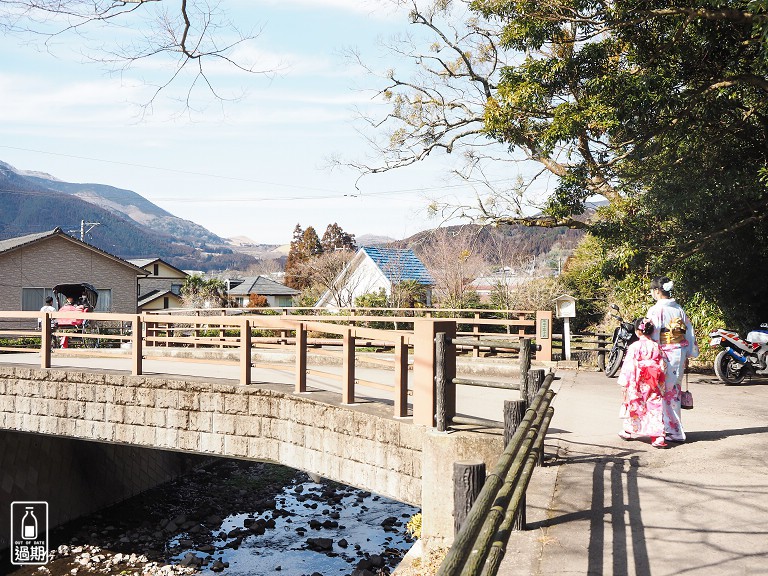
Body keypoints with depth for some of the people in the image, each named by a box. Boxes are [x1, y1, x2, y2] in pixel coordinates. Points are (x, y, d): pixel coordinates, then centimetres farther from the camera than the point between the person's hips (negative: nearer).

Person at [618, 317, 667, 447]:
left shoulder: (634, 347, -11)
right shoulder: (657, 347, 2)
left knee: (633, 406, 14)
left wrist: (625, 384, -3)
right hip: (653, 385, 2)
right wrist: (660, 386, 13)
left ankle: (628, 432, 31)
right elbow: (662, 368, 5)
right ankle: (657, 437, -9)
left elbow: (629, 367, -11)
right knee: (654, 409, 1)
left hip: (638, 385, -2)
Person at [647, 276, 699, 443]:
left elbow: (653, 335, -14)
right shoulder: (679, 309, 8)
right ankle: (675, 428, 24)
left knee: (666, 391, 0)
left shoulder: (655, 310, -12)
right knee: (675, 389, 15)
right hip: (680, 351, 7)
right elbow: (689, 331, 12)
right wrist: (688, 354, 18)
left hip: (665, 353, -7)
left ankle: (674, 431, 2)